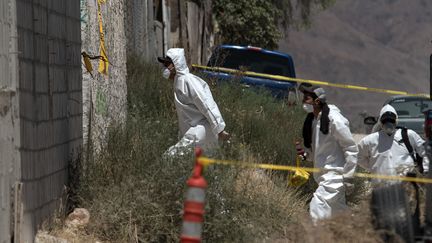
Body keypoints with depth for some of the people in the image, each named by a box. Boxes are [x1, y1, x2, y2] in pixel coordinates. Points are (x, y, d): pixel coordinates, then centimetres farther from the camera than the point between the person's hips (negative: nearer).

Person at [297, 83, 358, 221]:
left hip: (335, 174, -9)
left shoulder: (334, 119, -16)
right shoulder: (312, 120, 10)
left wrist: (348, 177, -14)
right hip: (323, 176, 9)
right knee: (339, 212, 15)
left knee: (317, 208, -20)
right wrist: (306, 154, 0)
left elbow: (351, 149, -13)